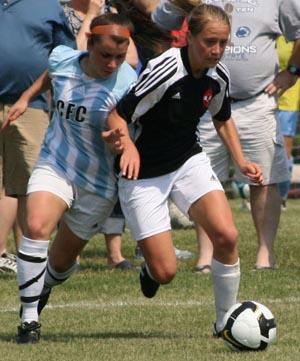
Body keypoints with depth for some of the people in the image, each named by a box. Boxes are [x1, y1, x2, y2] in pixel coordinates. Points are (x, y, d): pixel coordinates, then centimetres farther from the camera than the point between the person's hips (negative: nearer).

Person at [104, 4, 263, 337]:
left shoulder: (218, 76, -5)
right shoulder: (165, 71, -25)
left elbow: (222, 118, 17)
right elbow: (116, 116, -23)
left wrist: (241, 161, 6)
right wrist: (128, 144, -43)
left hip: (190, 162, 5)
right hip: (144, 175, -5)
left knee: (226, 235, -19)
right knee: (165, 272, -8)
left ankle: (225, 321, 0)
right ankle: (149, 267, 33)